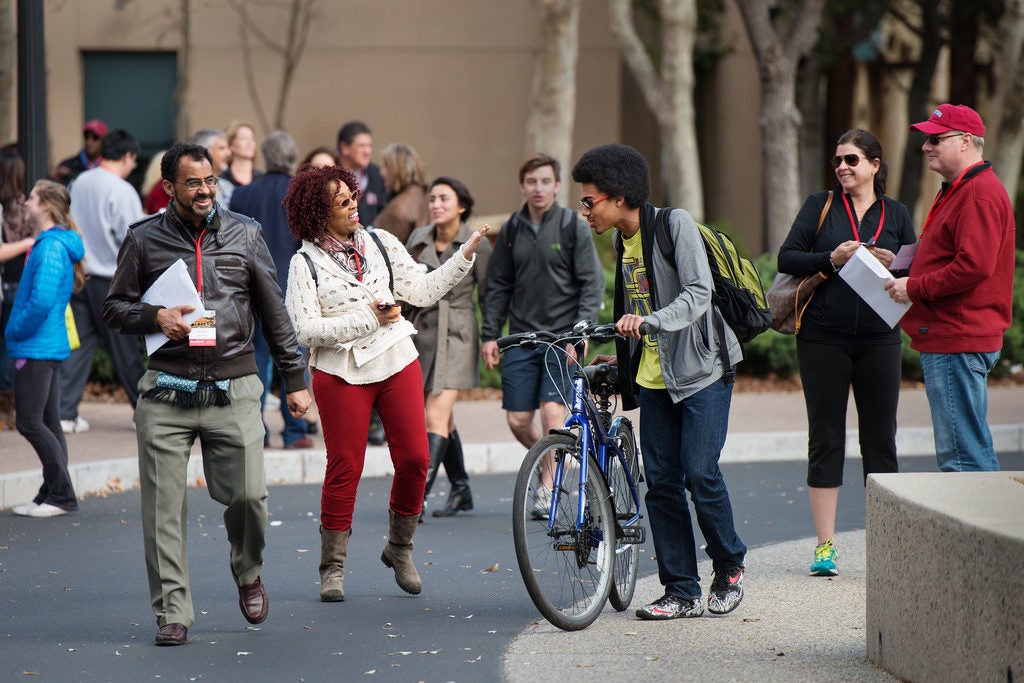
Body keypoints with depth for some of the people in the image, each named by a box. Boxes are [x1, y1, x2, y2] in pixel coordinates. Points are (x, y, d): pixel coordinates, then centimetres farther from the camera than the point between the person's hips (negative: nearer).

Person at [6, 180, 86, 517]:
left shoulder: (50, 248, -18)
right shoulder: (48, 244, 14)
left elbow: (41, 301, -26)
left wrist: (16, 331, -13)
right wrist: (17, 330, 16)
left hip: (37, 348, -10)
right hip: (52, 346, 10)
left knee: (30, 422, -7)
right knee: (47, 423, 11)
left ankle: (62, 495, -5)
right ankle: (52, 495, 15)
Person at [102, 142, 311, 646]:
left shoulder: (244, 234, 9)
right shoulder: (144, 240, 6)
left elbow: (274, 313, 14)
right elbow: (114, 309, 11)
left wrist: (295, 379, 12)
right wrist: (155, 317, -9)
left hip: (233, 391, 0)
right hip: (167, 393, 0)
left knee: (248, 494, -8)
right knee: (163, 506, -4)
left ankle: (248, 573, 23)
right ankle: (172, 613, 3)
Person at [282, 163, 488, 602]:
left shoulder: (379, 244, 8)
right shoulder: (305, 263, -5)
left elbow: (422, 291, 8)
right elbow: (306, 330, -12)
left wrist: (465, 255, 0)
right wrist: (369, 318, -15)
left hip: (398, 366, 4)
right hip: (341, 374, -4)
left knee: (414, 460, -1)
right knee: (345, 468, -2)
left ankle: (399, 549, 19)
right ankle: (332, 566, 11)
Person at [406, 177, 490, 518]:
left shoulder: (476, 246, -6)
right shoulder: (418, 238, 5)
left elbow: (488, 297, 1)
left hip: (456, 336, -5)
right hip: (421, 332, 5)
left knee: (435, 417, -15)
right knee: (443, 418, 13)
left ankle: (417, 494, -20)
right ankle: (460, 490, 27)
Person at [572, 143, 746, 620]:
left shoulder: (675, 224, -11)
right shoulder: (622, 241, 11)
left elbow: (698, 294, -23)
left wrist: (649, 321, -36)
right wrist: (621, 357, 14)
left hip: (702, 370, -7)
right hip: (655, 378, 7)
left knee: (700, 474, -13)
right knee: (661, 482, 0)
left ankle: (729, 566, 10)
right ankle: (682, 592, 4)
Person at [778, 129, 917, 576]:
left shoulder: (896, 214, 10)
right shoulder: (820, 206, 6)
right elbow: (786, 258, -1)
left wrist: (893, 265, -13)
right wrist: (830, 259, -16)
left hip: (879, 341, 1)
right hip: (823, 339, -1)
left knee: (880, 440, 3)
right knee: (825, 439, 1)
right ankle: (825, 546, 5)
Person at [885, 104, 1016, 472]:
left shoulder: (980, 194, -14)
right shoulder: (957, 190, 22)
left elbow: (974, 266, -23)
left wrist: (915, 288, -16)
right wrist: (904, 266, 12)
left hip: (959, 341, -11)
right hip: (947, 337, 11)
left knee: (962, 455, -11)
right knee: (972, 449, 12)